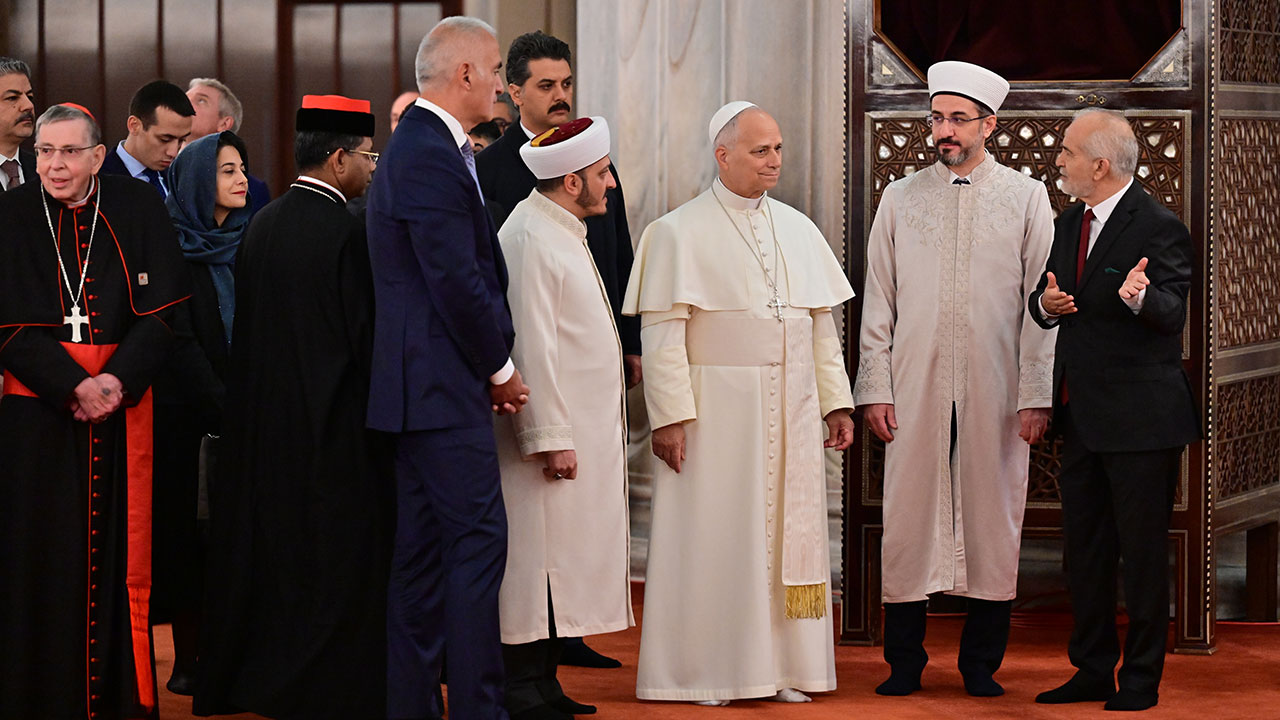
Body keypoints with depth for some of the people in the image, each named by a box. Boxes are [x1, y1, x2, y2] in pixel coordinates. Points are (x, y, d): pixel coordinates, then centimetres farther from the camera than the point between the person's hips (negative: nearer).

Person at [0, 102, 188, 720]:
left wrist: (119, 380, -15)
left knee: (120, 551, 1)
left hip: (124, 408, 1)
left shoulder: (139, 210, 3)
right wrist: (72, 386, -15)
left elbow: (162, 309, 0)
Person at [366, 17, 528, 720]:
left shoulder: (416, 146, 17)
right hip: (445, 385, -11)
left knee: (422, 551, 11)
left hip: (418, 387, 11)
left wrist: (489, 363, 13)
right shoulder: (432, 157, -16)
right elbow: (459, 283, -19)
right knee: (477, 540, -9)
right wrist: (501, 369, -7)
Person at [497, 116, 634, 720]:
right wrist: (551, 438, -22)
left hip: (581, 429, 10)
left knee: (563, 563, 12)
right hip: (553, 431, -10)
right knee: (539, 558, -6)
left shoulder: (563, 232, 16)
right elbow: (530, 346, -20)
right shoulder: (529, 239, -16)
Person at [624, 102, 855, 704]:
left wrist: (836, 402, 7)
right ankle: (704, 671, 6)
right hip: (716, 409, -5)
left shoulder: (798, 230, 12)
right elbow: (662, 332, -9)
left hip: (791, 410, 5)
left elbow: (822, 323, 14)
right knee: (715, 537, -1)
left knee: (788, 534, 6)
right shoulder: (680, 233, -4)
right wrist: (670, 416, -16)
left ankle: (782, 666, 13)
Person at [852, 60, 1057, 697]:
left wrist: (1036, 394, -5)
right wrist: (874, 390, 1)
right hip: (916, 391, 1)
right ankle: (904, 662, 9)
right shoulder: (901, 199, 9)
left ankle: (982, 664, 11)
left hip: (996, 393, -1)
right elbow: (877, 303, 9)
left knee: (992, 518, 2)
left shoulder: (1026, 197, 5)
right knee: (908, 518, 0)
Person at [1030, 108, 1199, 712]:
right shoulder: (1070, 222, 12)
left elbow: (1173, 313, -19)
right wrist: (1046, 302, -6)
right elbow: (1044, 301, 18)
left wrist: (1140, 295, -41)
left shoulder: (1158, 227, -13)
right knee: (1084, 547, 13)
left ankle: (1141, 680, 9)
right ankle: (1092, 670, 24)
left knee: (1143, 550, 1)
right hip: (1082, 414, 8)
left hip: (1140, 415, -8)